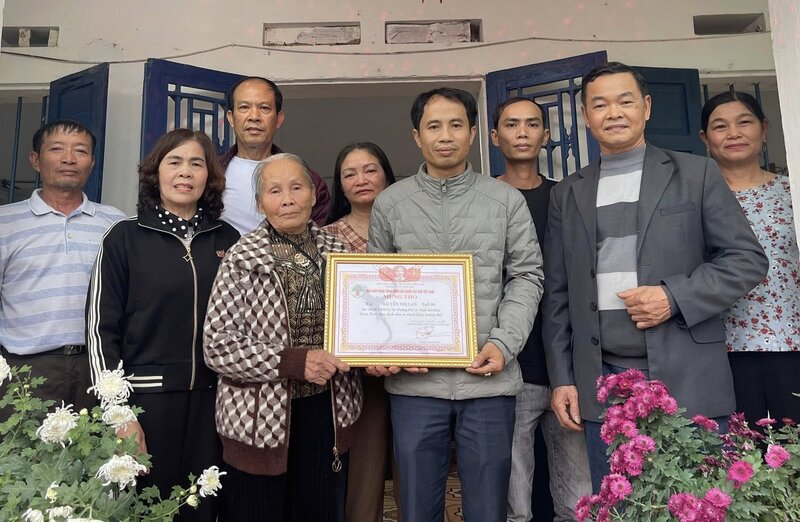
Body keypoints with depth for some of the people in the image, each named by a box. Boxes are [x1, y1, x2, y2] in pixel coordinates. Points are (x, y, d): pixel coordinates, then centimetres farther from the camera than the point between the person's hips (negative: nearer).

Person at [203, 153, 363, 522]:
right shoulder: (241, 259, -9)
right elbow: (217, 347, -13)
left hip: (327, 413, 4)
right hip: (260, 416, -3)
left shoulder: (337, 252, 3)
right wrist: (294, 361, -21)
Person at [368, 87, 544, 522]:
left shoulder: (507, 200, 5)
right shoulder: (389, 204, 6)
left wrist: (503, 343, -9)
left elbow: (527, 276, 5)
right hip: (414, 380, 1)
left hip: (488, 379, 0)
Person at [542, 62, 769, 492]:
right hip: (602, 383, 2)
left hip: (687, 376, -1)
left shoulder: (696, 174, 6)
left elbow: (747, 259, 2)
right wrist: (561, 378, 5)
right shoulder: (567, 195, 11)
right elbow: (557, 294, 9)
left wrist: (675, 297, -13)